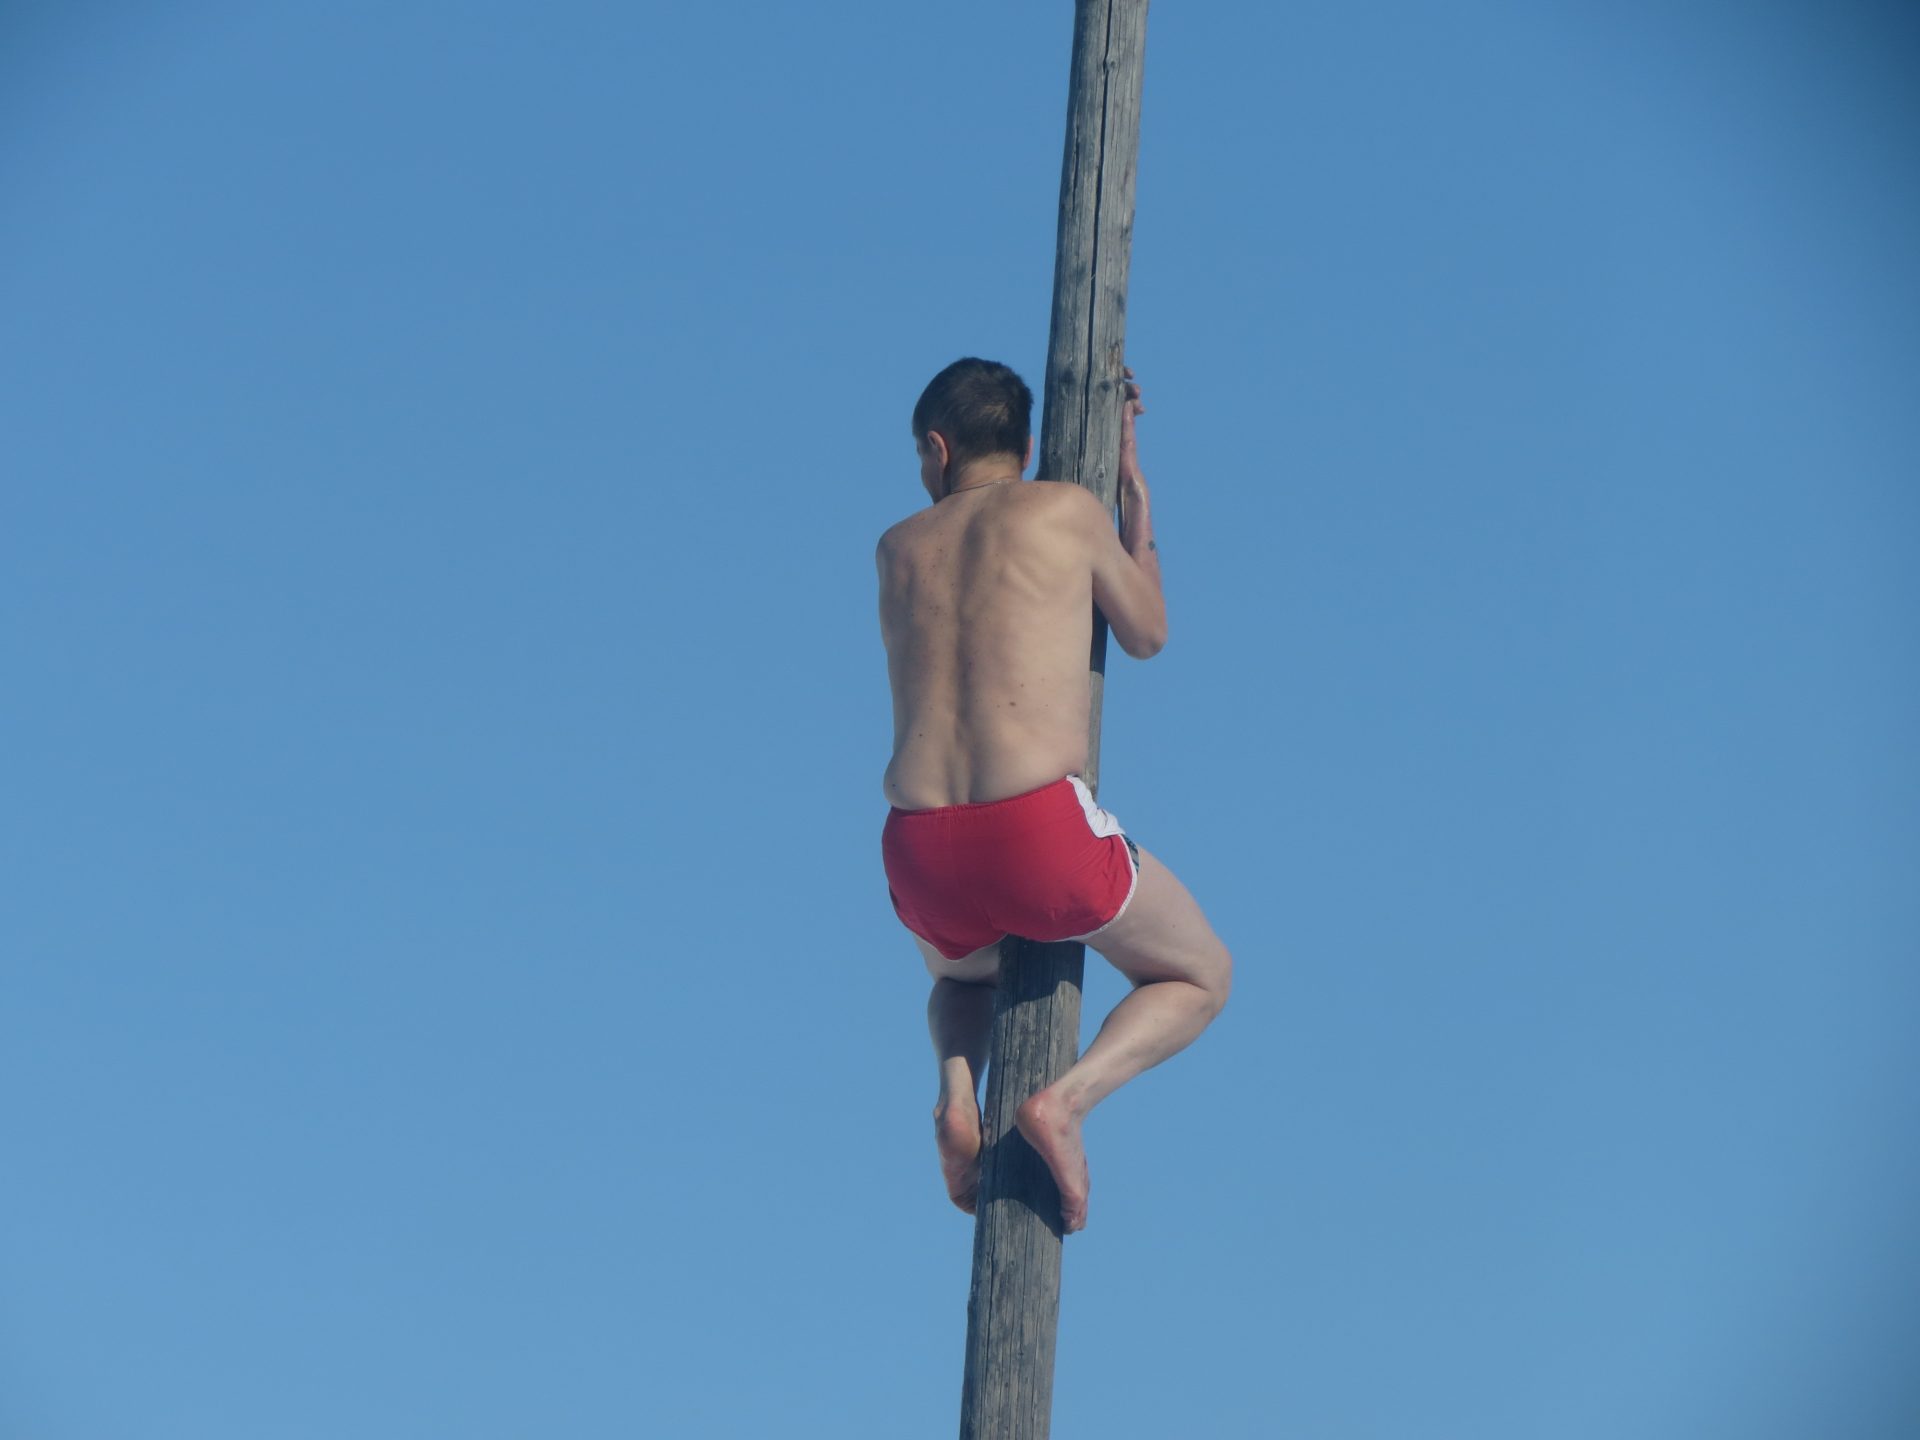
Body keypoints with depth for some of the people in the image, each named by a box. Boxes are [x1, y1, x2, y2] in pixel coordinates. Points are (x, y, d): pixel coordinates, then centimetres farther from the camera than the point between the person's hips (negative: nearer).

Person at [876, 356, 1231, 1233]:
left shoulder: (898, 548, 21)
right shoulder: (1069, 508, 8)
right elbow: (1147, 635, 24)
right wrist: (1130, 484, 36)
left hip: (919, 859, 4)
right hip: (1042, 834, -4)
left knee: (964, 975, 41)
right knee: (1199, 974, 25)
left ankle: (957, 1094, 7)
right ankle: (1066, 1098, -3)